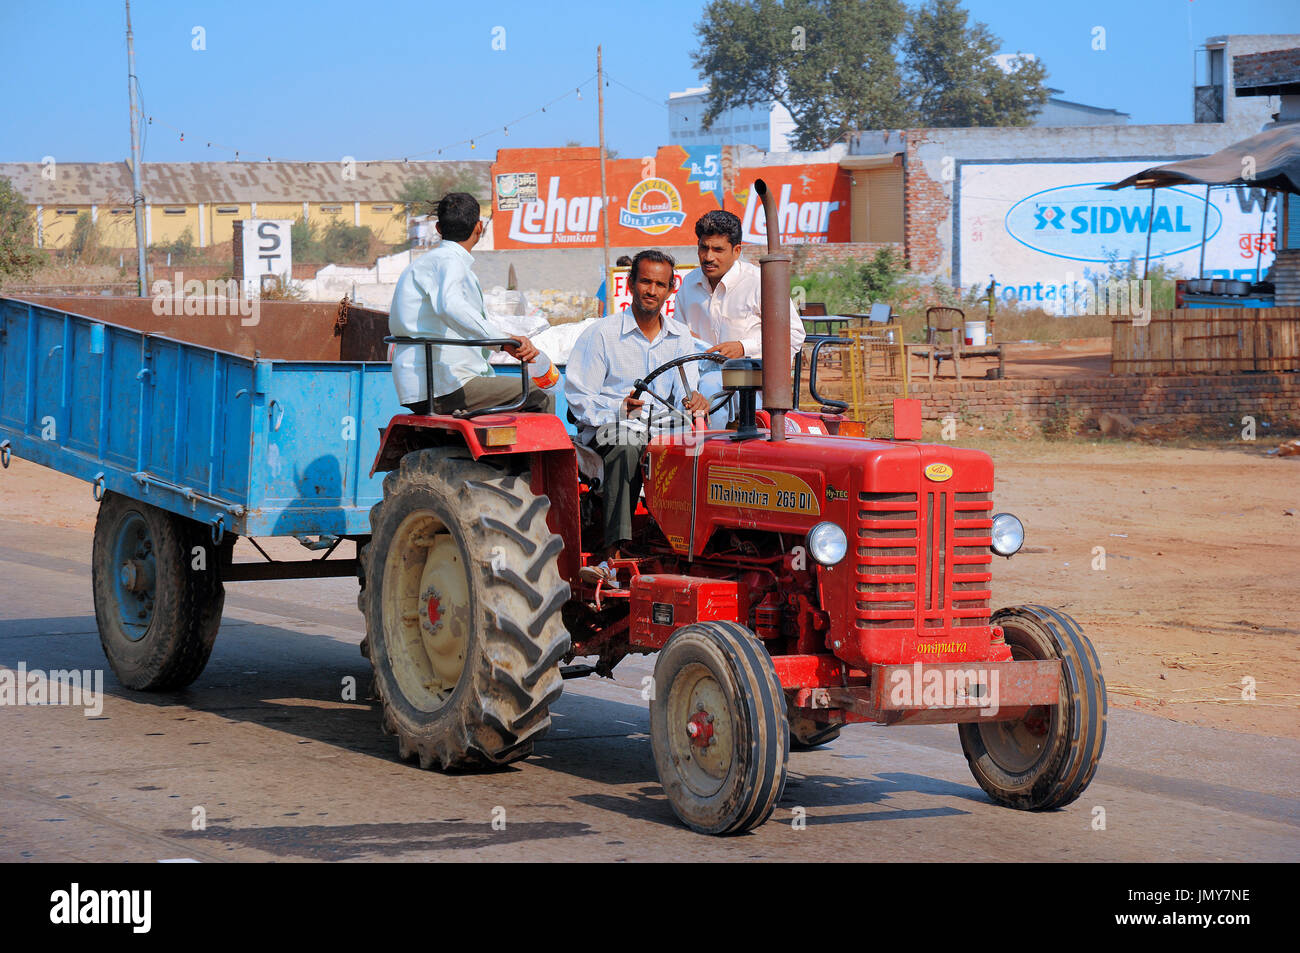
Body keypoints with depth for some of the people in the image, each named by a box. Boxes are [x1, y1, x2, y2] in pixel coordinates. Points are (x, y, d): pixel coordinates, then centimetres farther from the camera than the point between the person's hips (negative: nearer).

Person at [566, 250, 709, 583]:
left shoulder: (680, 338, 17)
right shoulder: (600, 335, 3)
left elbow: (685, 389, 6)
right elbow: (578, 397, -2)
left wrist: (692, 399, -20)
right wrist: (618, 409, -21)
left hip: (662, 430, 4)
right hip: (608, 430, -3)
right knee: (627, 449, -39)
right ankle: (612, 552, -51)